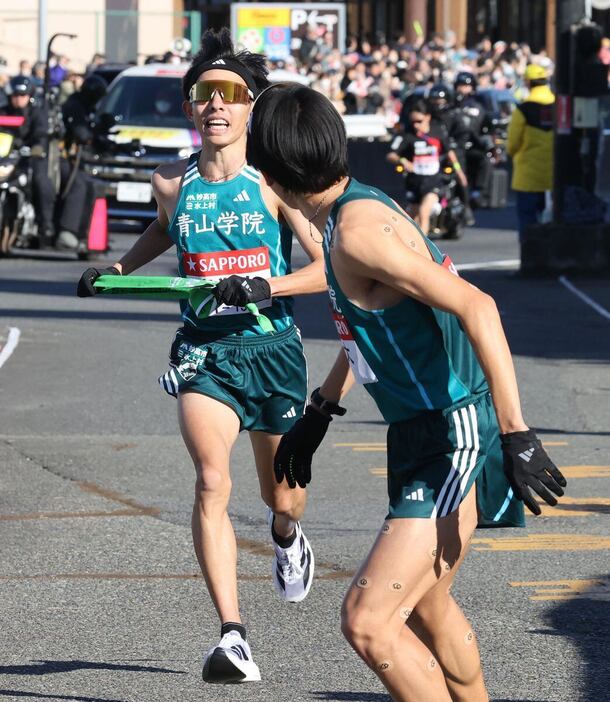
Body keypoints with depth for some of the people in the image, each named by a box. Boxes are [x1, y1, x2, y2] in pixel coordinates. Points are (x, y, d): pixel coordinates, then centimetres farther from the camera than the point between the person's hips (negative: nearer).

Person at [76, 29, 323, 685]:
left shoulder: (274, 181, -8)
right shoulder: (171, 182, 2)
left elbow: (331, 267, -11)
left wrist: (268, 287, -25)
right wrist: (117, 268, 15)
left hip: (273, 347, -1)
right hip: (203, 350, 1)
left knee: (281, 494, 16)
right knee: (212, 480, -23)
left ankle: (286, 537, 57)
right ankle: (232, 637, -27)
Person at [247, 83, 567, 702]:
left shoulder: (358, 230, -22)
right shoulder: (358, 207, 9)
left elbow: (476, 307, -30)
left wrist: (516, 434, -34)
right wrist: (319, 411, 35)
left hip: (457, 442, -10)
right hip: (425, 439, 10)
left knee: (367, 622, -17)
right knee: (424, 606, 29)